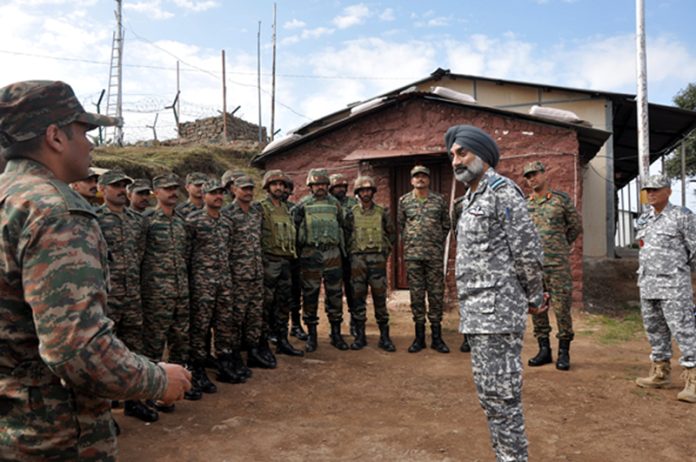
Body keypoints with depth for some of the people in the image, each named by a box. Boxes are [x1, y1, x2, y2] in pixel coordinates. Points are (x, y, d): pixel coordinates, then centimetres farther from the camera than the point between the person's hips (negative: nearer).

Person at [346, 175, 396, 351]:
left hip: (377, 259, 0)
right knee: (358, 297, 3)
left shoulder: (382, 212, 7)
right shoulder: (352, 213, 6)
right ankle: (360, 336, 12)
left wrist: (386, 251, 5)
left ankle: (384, 337, 7)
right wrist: (351, 252, 2)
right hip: (357, 259, 0)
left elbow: (391, 234, 13)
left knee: (380, 297, 0)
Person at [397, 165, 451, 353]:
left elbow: (446, 225, 13)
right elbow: (400, 225, 14)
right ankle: (419, 337, 13)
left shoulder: (439, 200, 6)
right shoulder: (404, 201, 6)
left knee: (436, 294, 2)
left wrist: (438, 242, 8)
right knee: (416, 295, 4)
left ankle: (437, 338, 12)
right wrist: (408, 243, 9)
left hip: (435, 254, 0)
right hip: (412, 254, 0)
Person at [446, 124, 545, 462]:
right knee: (488, 394, 15)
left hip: (497, 310, -9)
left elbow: (528, 250, -12)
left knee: (500, 394, -4)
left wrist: (534, 298, -2)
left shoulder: (502, 190, -9)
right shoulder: (471, 199, 18)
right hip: (475, 313, 9)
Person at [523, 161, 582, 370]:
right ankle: (544, 349, 17)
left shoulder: (562, 199, 1)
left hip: (557, 263, -3)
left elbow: (576, 226, 9)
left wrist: (559, 247, 13)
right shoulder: (524, 205, 10)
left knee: (561, 307, -1)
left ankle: (563, 352, 10)